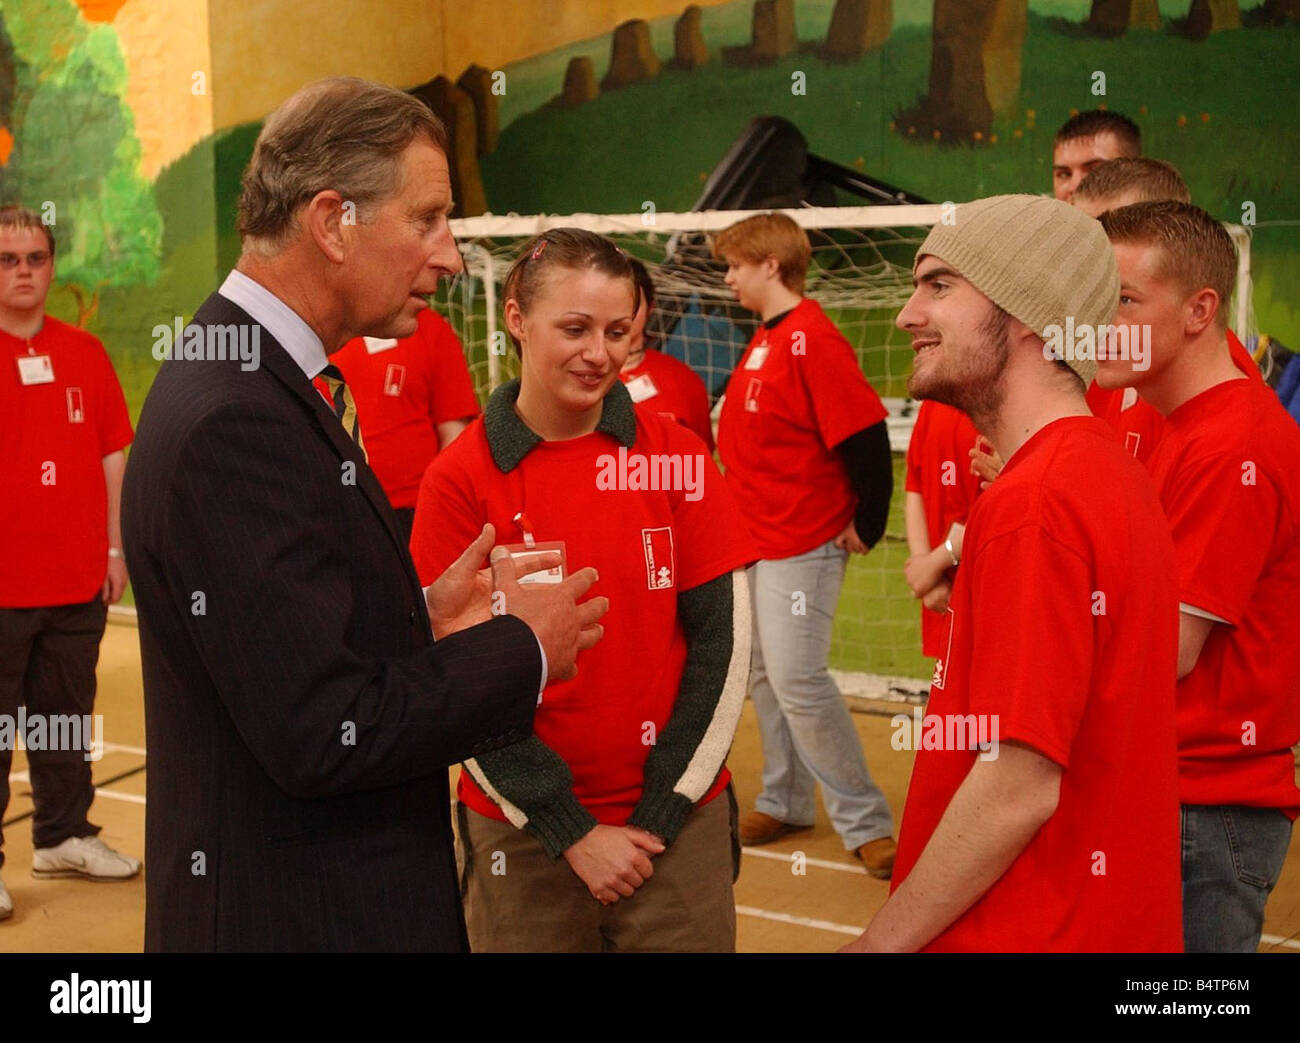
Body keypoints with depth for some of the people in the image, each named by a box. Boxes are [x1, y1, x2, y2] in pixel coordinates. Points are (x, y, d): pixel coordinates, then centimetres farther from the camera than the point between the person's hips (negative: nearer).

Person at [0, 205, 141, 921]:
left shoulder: (85, 353, 7)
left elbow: (111, 456, 12)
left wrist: (114, 548, 9)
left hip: (78, 580, 5)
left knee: (67, 718, 16)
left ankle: (63, 836, 31)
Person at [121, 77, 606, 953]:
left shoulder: (249, 380, 7)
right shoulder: (235, 421, -24)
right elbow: (319, 734, -26)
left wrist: (424, 616, 1)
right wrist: (522, 650, -14)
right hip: (294, 917, -9)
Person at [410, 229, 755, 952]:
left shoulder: (678, 457, -3)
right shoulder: (460, 479, -7)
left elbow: (723, 636, -2)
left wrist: (662, 812, -6)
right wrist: (570, 831, -9)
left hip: (679, 829, 1)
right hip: (524, 835, -1)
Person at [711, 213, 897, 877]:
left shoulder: (812, 340, -19)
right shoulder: (764, 339, 11)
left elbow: (866, 436, -21)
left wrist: (866, 526, -14)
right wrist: (744, 508, 16)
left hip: (805, 542, -9)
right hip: (755, 538, 9)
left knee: (797, 679, -9)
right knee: (764, 675, 15)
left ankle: (863, 820, 4)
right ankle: (787, 800, 29)